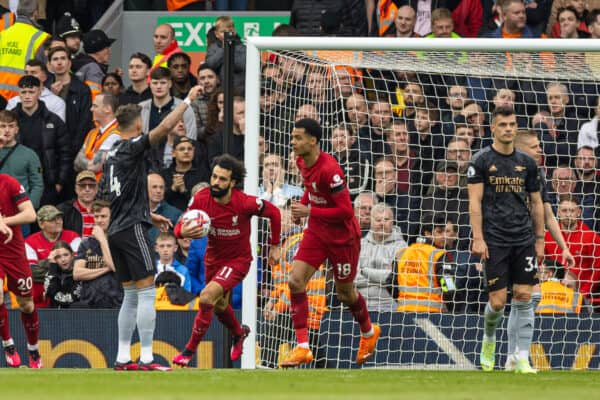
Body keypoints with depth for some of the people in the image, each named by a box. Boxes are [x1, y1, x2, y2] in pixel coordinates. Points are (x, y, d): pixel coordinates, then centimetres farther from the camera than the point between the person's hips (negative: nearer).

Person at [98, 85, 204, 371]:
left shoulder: (112, 154, 16)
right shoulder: (132, 148, -8)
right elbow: (165, 126, -19)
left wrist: (149, 215, 28)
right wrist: (188, 100, -9)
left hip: (116, 231, 9)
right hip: (132, 229, -9)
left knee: (131, 295, 13)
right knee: (147, 292, -8)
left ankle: (123, 358, 11)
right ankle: (146, 358, -14)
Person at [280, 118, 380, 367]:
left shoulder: (329, 169, -28)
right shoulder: (302, 162, -3)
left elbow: (346, 211, -27)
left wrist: (309, 211, -27)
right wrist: (303, 203, 4)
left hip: (343, 236, -7)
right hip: (317, 232, 7)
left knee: (345, 293, 10)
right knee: (296, 280, -11)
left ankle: (369, 332, 42)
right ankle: (302, 348, -9)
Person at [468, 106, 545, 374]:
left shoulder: (526, 163, 10)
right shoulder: (481, 161, -2)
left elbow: (536, 203, 16)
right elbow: (475, 202, -6)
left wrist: (539, 239, 12)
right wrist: (478, 238, -13)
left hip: (524, 240, 3)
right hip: (495, 240, -3)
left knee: (524, 297, -3)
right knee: (497, 300, -4)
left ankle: (522, 359, -1)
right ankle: (489, 338, 27)